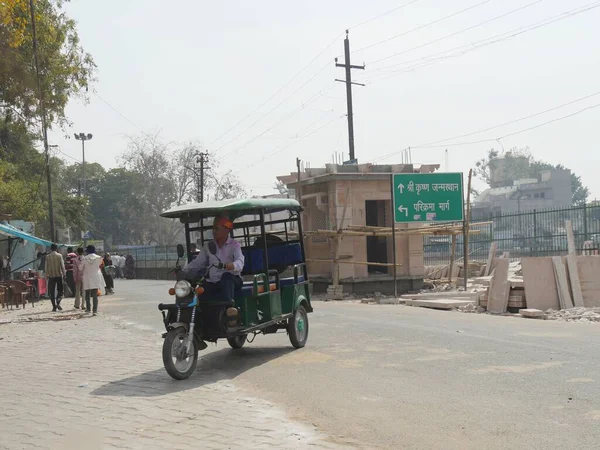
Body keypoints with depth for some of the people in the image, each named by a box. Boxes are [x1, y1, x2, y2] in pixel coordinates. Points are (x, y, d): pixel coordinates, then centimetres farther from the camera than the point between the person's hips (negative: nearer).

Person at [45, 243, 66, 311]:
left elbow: (46, 267, 2)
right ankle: (58, 302, -14)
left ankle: (54, 306, 4)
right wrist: (64, 273, 2)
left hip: (51, 276, 1)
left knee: (52, 292, 6)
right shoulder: (59, 256, -3)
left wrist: (47, 275, 11)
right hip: (59, 275, -1)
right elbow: (62, 266, -5)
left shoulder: (47, 257, 0)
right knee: (60, 290, 9)